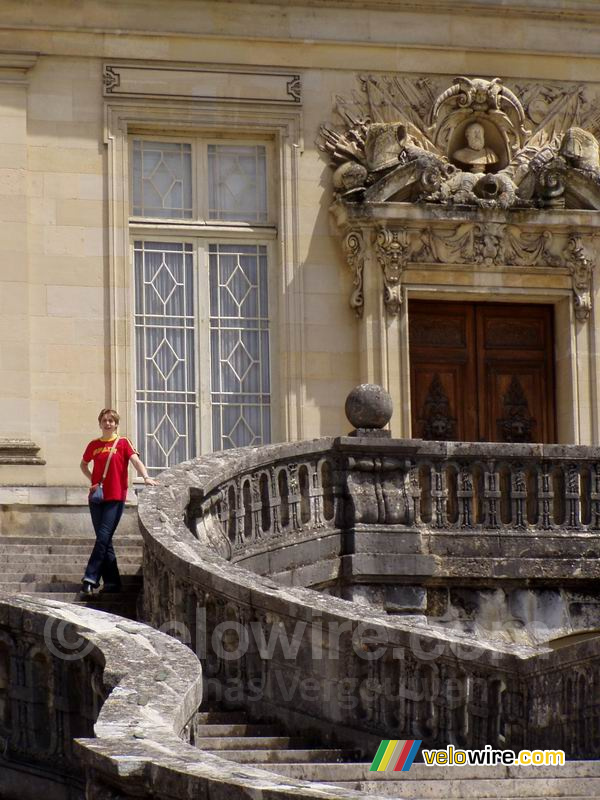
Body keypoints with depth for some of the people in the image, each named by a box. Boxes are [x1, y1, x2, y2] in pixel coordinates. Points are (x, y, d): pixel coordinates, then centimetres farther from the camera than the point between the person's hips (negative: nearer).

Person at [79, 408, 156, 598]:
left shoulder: (123, 443, 1)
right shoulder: (94, 445, 11)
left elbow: (135, 461, -12)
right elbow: (83, 465, 26)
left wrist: (146, 477, -29)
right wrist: (92, 480, 10)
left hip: (115, 497, -4)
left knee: (103, 538, -12)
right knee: (104, 540, 4)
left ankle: (90, 579, -15)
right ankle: (112, 582, 8)